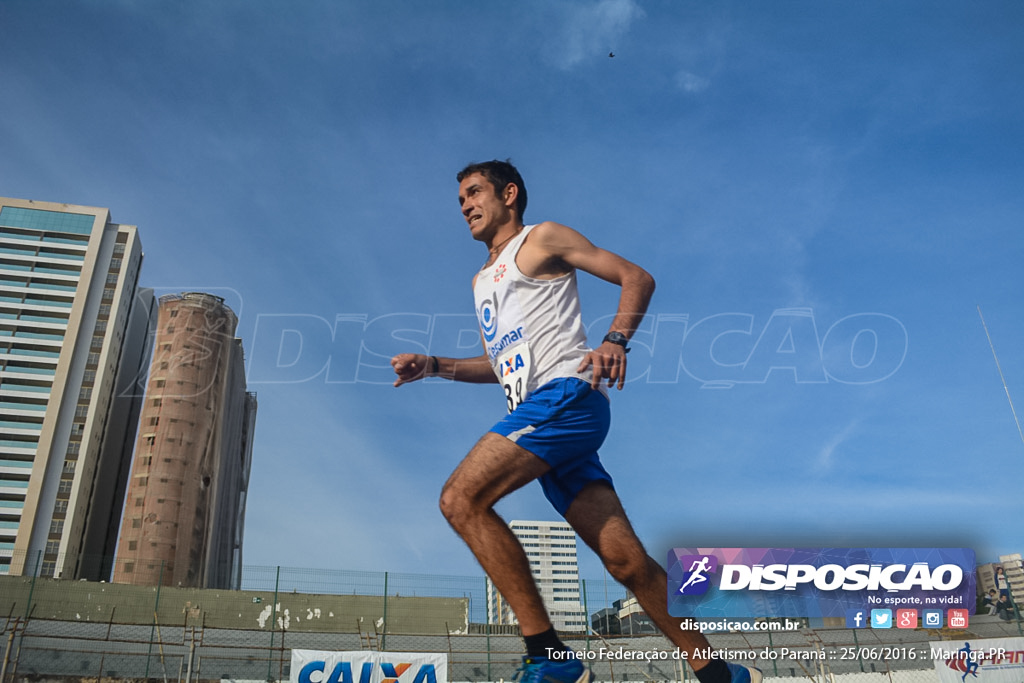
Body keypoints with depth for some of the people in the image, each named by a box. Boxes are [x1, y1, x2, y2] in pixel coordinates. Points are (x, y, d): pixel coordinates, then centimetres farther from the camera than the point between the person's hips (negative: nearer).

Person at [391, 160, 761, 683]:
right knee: (625, 560, 1)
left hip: (565, 393, -7)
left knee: (460, 498, -22)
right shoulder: (481, 280, 30)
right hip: (536, 416, 7)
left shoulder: (542, 238, 8)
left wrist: (614, 340, -15)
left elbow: (637, 278, 2)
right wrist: (432, 366, 20)